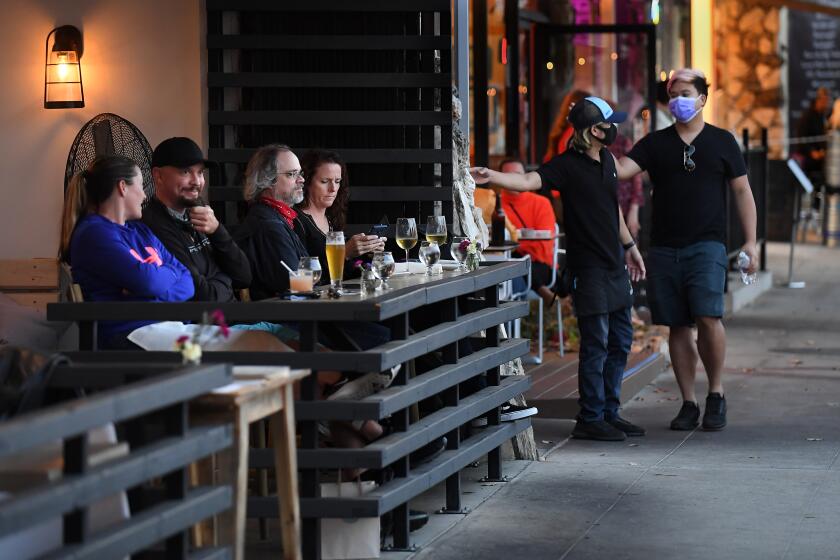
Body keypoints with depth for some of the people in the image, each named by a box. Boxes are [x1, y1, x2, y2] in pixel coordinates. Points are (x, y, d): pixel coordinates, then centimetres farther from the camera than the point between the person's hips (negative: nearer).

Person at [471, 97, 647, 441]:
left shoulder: (606, 160, 12)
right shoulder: (567, 166, -13)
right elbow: (528, 181, -28)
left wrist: (629, 246, 29)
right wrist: (491, 177, -45)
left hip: (615, 266, 8)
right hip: (589, 268, -8)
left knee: (620, 342, 12)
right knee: (596, 344, -7)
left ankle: (609, 412, 21)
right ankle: (590, 419, 0)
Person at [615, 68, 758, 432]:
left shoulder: (721, 141, 7)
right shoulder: (655, 143, 10)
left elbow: (742, 191, 8)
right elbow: (620, 170, -2)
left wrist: (750, 241, 1)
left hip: (707, 246, -3)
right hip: (664, 249, 3)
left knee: (708, 317, -18)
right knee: (678, 327, 4)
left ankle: (716, 392, 1)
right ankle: (689, 404, 12)